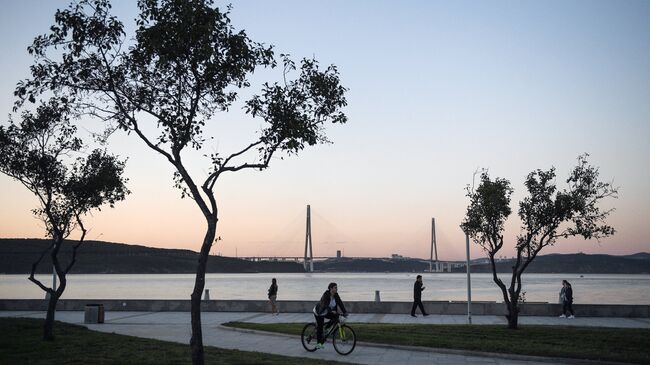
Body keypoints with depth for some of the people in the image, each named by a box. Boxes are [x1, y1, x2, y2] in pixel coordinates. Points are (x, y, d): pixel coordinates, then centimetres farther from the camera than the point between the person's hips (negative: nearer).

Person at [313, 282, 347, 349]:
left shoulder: (336, 295, -9)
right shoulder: (326, 295, -29)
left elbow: (340, 303, -13)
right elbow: (325, 305, -41)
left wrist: (345, 312, -25)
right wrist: (332, 311, -55)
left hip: (326, 312, 7)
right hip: (319, 312, -7)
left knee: (336, 317, -13)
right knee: (320, 327, -7)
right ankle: (318, 343, 6)